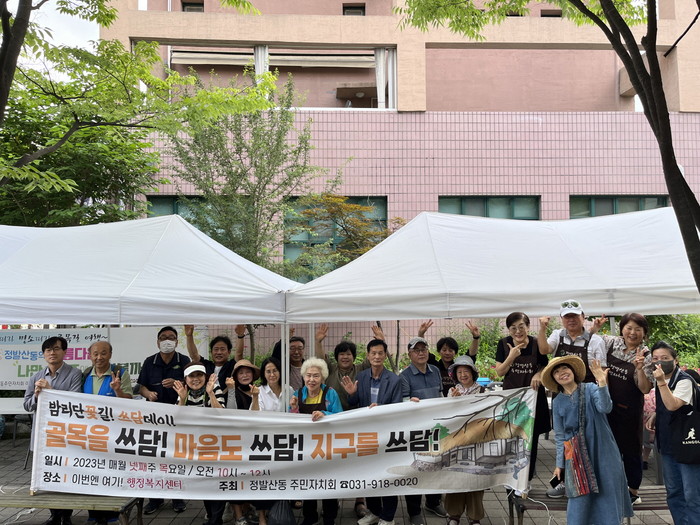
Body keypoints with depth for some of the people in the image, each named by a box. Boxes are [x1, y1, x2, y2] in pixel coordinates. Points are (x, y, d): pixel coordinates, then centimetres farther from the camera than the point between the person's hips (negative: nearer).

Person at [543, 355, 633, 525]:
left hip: (603, 452, -2)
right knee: (579, 500, 1)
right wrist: (560, 464, 5)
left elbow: (605, 408, -21)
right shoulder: (558, 402, 6)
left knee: (607, 495, 4)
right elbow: (560, 436, 8)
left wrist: (602, 383, -31)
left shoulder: (590, 389, -2)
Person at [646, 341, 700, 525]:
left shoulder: (684, 381, -15)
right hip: (667, 444, 8)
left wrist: (661, 382, -33)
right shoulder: (661, 381, 8)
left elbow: (672, 405, -29)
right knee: (673, 492, 14)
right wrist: (655, 416, 6)